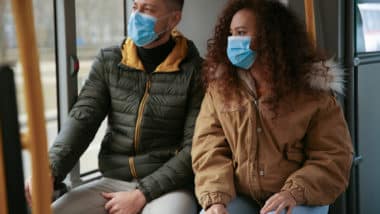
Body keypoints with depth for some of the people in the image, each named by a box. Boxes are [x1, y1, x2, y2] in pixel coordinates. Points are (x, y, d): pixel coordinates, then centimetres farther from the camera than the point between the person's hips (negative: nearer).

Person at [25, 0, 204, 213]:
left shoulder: (196, 71, -4)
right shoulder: (108, 62, 8)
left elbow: (194, 147, -7)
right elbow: (82, 119, -2)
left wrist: (142, 195, -14)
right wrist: (50, 170, -19)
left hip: (168, 186, -3)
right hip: (112, 183, 4)